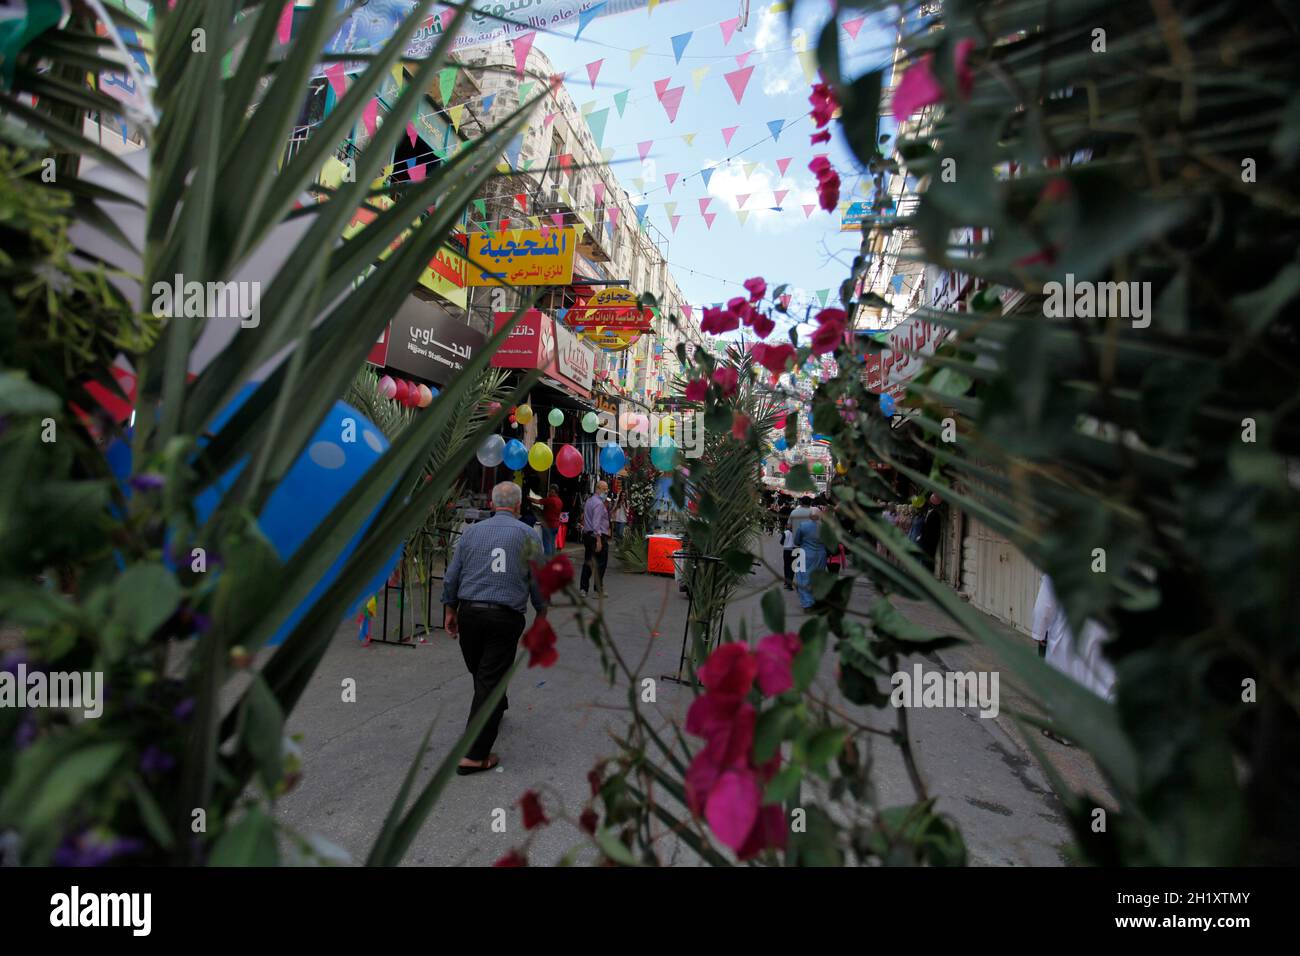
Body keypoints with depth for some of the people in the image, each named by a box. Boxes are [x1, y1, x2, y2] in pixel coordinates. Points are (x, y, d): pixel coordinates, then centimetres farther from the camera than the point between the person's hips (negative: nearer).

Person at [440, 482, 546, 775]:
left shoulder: (471, 531, 7)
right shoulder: (528, 535, -2)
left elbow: (451, 576, 8)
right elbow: (539, 582, 1)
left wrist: (450, 610, 19)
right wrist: (542, 612, 15)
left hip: (469, 613, 4)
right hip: (506, 617, -4)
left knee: (479, 672, 23)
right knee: (491, 681, 0)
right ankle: (475, 756, 3)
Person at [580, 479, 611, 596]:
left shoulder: (589, 501, 16)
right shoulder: (599, 503, -14)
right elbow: (596, 523, -21)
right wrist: (598, 540, -23)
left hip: (586, 534, 9)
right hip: (598, 535, -9)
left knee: (587, 562, 11)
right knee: (601, 563, -1)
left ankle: (583, 589, 12)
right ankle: (599, 590, 3)